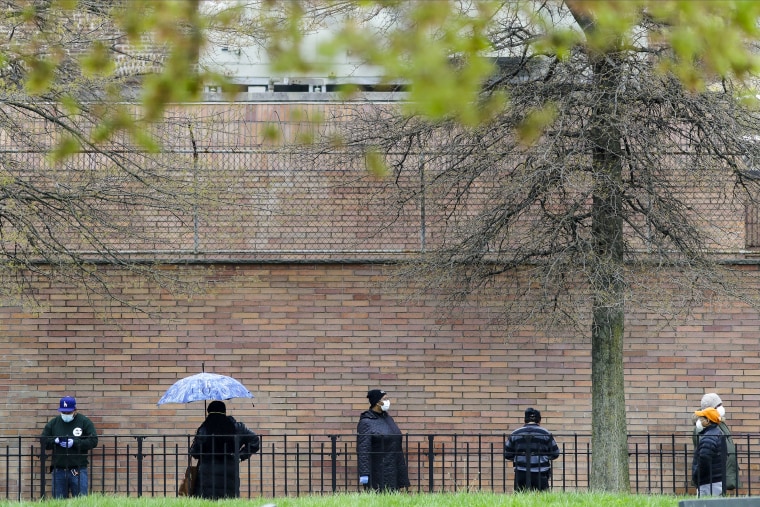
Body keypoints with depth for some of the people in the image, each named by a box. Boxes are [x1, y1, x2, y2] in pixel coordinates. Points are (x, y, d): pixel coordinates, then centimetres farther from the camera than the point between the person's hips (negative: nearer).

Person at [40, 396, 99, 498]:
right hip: (58, 470, 3)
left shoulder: (85, 422, 2)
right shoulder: (53, 423, 11)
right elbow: (43, 441, 9)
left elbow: (93, 441, -5)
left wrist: (74, 443, -15)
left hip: (78, 470, -3)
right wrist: (55, 441, -11)